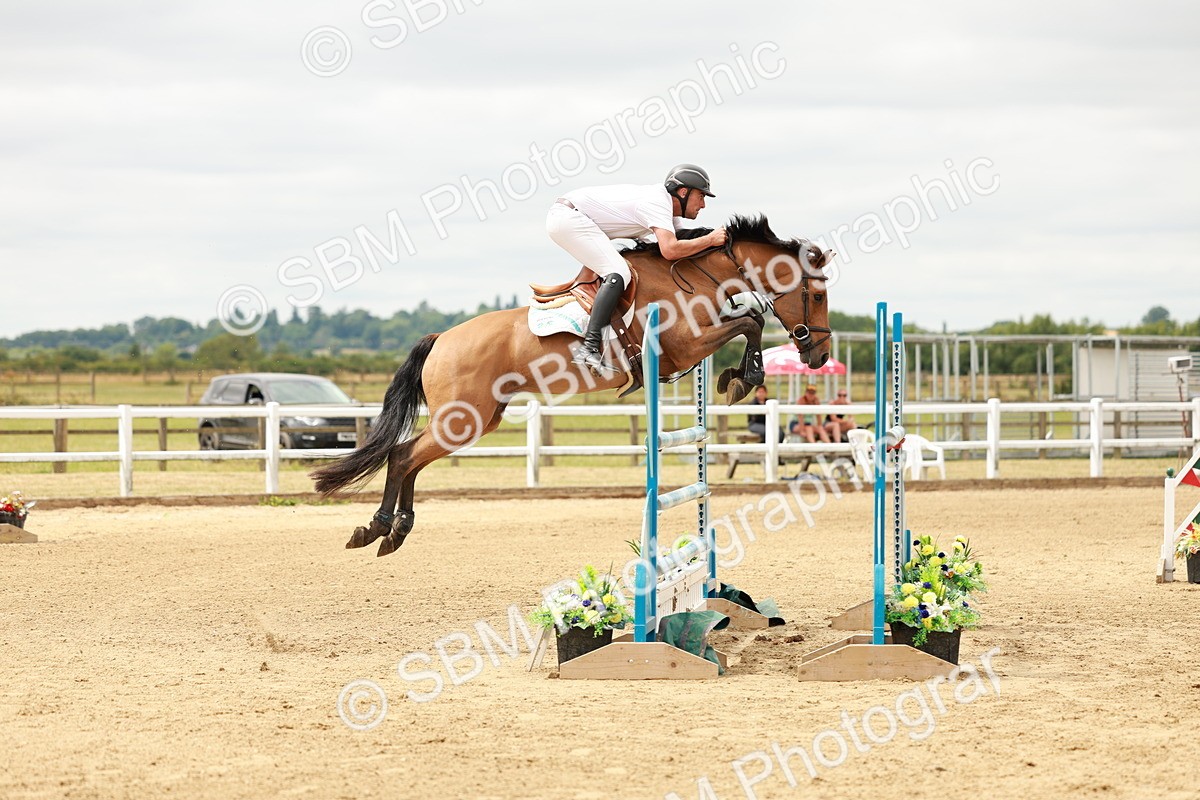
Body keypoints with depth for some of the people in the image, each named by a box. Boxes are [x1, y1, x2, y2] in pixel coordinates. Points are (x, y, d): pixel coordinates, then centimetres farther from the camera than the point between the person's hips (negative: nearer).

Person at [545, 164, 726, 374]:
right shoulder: (658, 202, -14)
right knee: (618, 274, -21)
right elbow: (670, 250, -28)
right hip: (568, 216, -11)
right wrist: (710, 240, -17)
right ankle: (590, 348, -32)